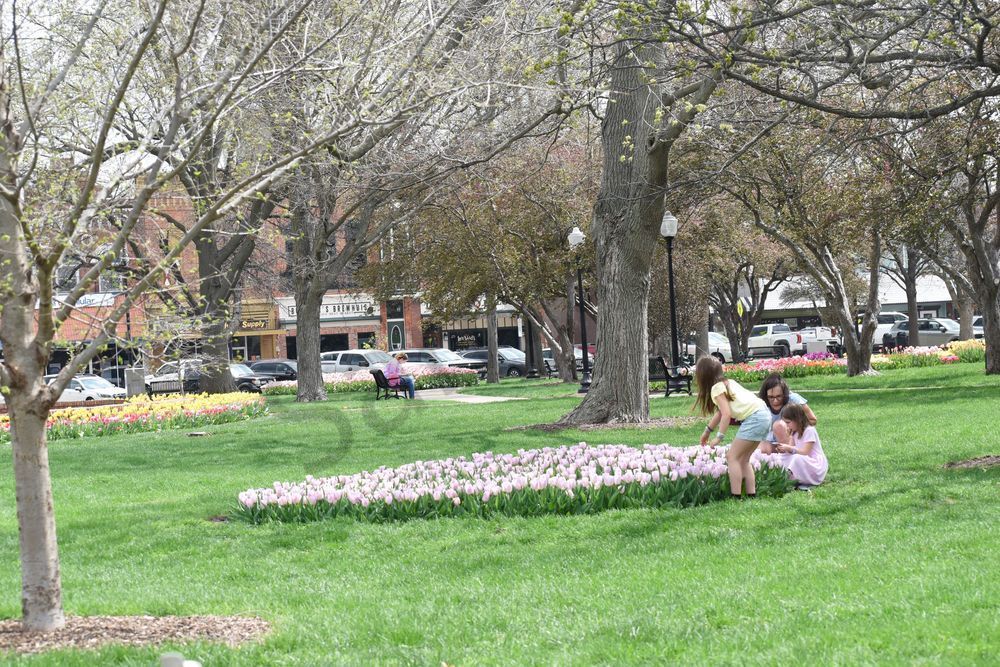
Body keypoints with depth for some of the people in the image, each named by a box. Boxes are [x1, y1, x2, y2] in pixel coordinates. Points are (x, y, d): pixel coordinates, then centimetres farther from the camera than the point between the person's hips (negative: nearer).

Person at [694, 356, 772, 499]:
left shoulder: (717, 388, -7)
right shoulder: (727, 382, 21)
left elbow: (726, 414, -15)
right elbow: (721, 411, 30)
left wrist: (719, 437, -11)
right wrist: (707, 431, 38)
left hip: (754, 417, -9)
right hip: (764, 414, 9)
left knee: (732, 457, -4)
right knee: (743, 459, 15)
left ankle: (736, 496, -9)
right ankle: (752, 494, 8)